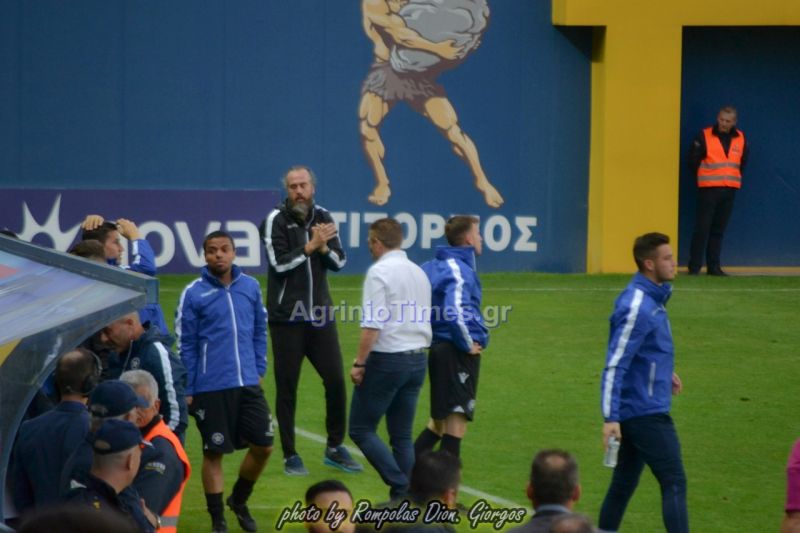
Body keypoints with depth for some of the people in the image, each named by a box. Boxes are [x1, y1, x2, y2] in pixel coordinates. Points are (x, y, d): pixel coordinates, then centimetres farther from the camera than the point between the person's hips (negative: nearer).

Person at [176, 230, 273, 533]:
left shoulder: (250, 287, 4)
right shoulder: (194, 294, -6)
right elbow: (186, 345, -4)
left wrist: (259, 369, 7)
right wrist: (188, 390, -5)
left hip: (248, 384, 4)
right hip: (211, 388, -4)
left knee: (263, 446, 5)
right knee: (214, 452, 3)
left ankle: (239, 501, 29)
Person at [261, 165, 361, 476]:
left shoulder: (323, 218, 8)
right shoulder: (276, 220, -6)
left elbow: (339, 262, 5)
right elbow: (279, 264, -16)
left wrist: (324, 247, -14)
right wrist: (310, 246, -17)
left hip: (320, 314, 4)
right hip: (287, 318, -4)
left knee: (336, 380, 4)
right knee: (287, 388, 1)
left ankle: (335, 448, 18)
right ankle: (290, 456, 8)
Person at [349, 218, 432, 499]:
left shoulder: (379, 272, -11)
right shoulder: (419, 273, 13)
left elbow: (373, 325, -17)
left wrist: (359, 363, -13)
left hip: (387, 359, -7)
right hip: (417, 359, 7)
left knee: (361, 429, 0)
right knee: (402, 436, 10)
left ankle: (400, 486, -12)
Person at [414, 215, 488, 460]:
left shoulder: (430, 267, 12)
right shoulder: (460, 270, -15)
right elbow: (454, 312, -28)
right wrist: (468, 345, -15)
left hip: (438, 347, 9)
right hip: (459, 353, -9)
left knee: (441, 419, 18)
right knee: (457, 417, -4)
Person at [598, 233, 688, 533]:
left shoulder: (652, 297, 10)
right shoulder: (636, 308, -20)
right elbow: (614, 366, -22)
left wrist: (664, 373, 20)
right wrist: (610, 418, -26)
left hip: (635, 412, 10)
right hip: (646, 413, -10)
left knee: (624, 484, 15)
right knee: (674, 483, -9)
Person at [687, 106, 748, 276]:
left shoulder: (740, 138, 7)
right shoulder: (704, 136, -6)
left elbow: (743, 162, 19)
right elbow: (693, 160, -2)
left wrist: (733, 178, 12)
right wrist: (702, 178, 4)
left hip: (729, 190, 4)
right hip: (708, 189, -4)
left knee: (718, 230, 8)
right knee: (702, 228, -5)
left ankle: (714, 267, 11)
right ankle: (694, 267, -2)